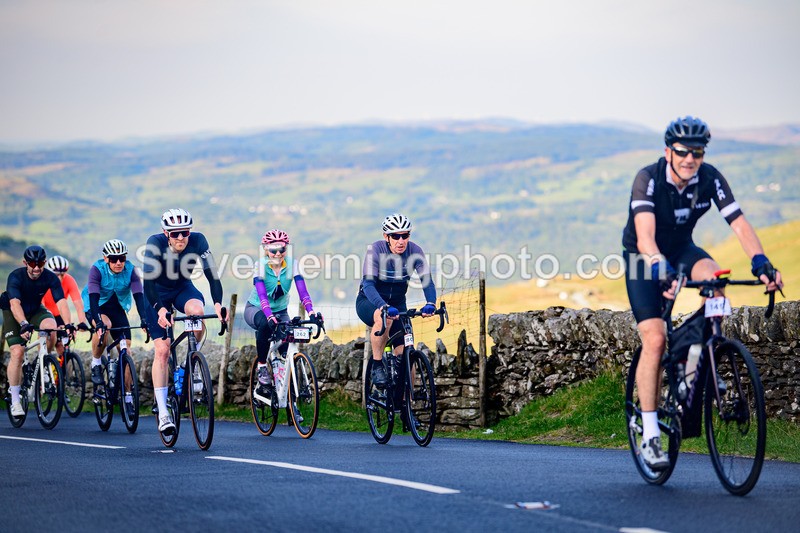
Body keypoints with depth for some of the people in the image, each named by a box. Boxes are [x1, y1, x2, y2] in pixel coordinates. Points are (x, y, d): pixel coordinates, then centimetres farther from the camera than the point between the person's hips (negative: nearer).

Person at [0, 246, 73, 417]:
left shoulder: (50, 278, -21)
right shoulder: (15, 277, -28)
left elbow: (61, 301, -30)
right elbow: (15, 303, -42)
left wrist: (68, 324, -47)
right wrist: (24, 324, -58)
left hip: (35, 310, 2)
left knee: (51, 327, -30)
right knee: (17, 352, -18)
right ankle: (15, 400, -7)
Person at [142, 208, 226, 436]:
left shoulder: (198, 240, -24)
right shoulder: (155, 244, -29)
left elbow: (211, 273, -29)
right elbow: (148, 281, -35)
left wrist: (217, 304, -45)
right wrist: (161, 310, -50)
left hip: (183, 288, 2)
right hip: (158, 293, -1)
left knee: (196, 310, -35)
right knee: (162, 350, -12)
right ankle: (163, 413, -10)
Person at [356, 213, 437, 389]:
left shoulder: (414, 251, -16)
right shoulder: (375, 250, -24)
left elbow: (427, 281, -20)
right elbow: (368, 284, -33)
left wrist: (431, 303, -42)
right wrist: (383, 306, -51)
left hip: (397, 303, 4)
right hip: (369, 302, -3)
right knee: (384, 318, -40)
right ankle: (377, 366, -23)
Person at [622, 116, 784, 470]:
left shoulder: (710, 179, -18)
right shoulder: (648, 179, -28)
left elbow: (739, 225, -24)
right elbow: (645, 236, -41)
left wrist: (761, 263, -42)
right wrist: (662, 272, -58)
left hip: (681, 249, 3)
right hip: (644, 258, -3)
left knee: (714, 277, -31)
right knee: (654, 339, -16)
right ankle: (650, 436, -10)